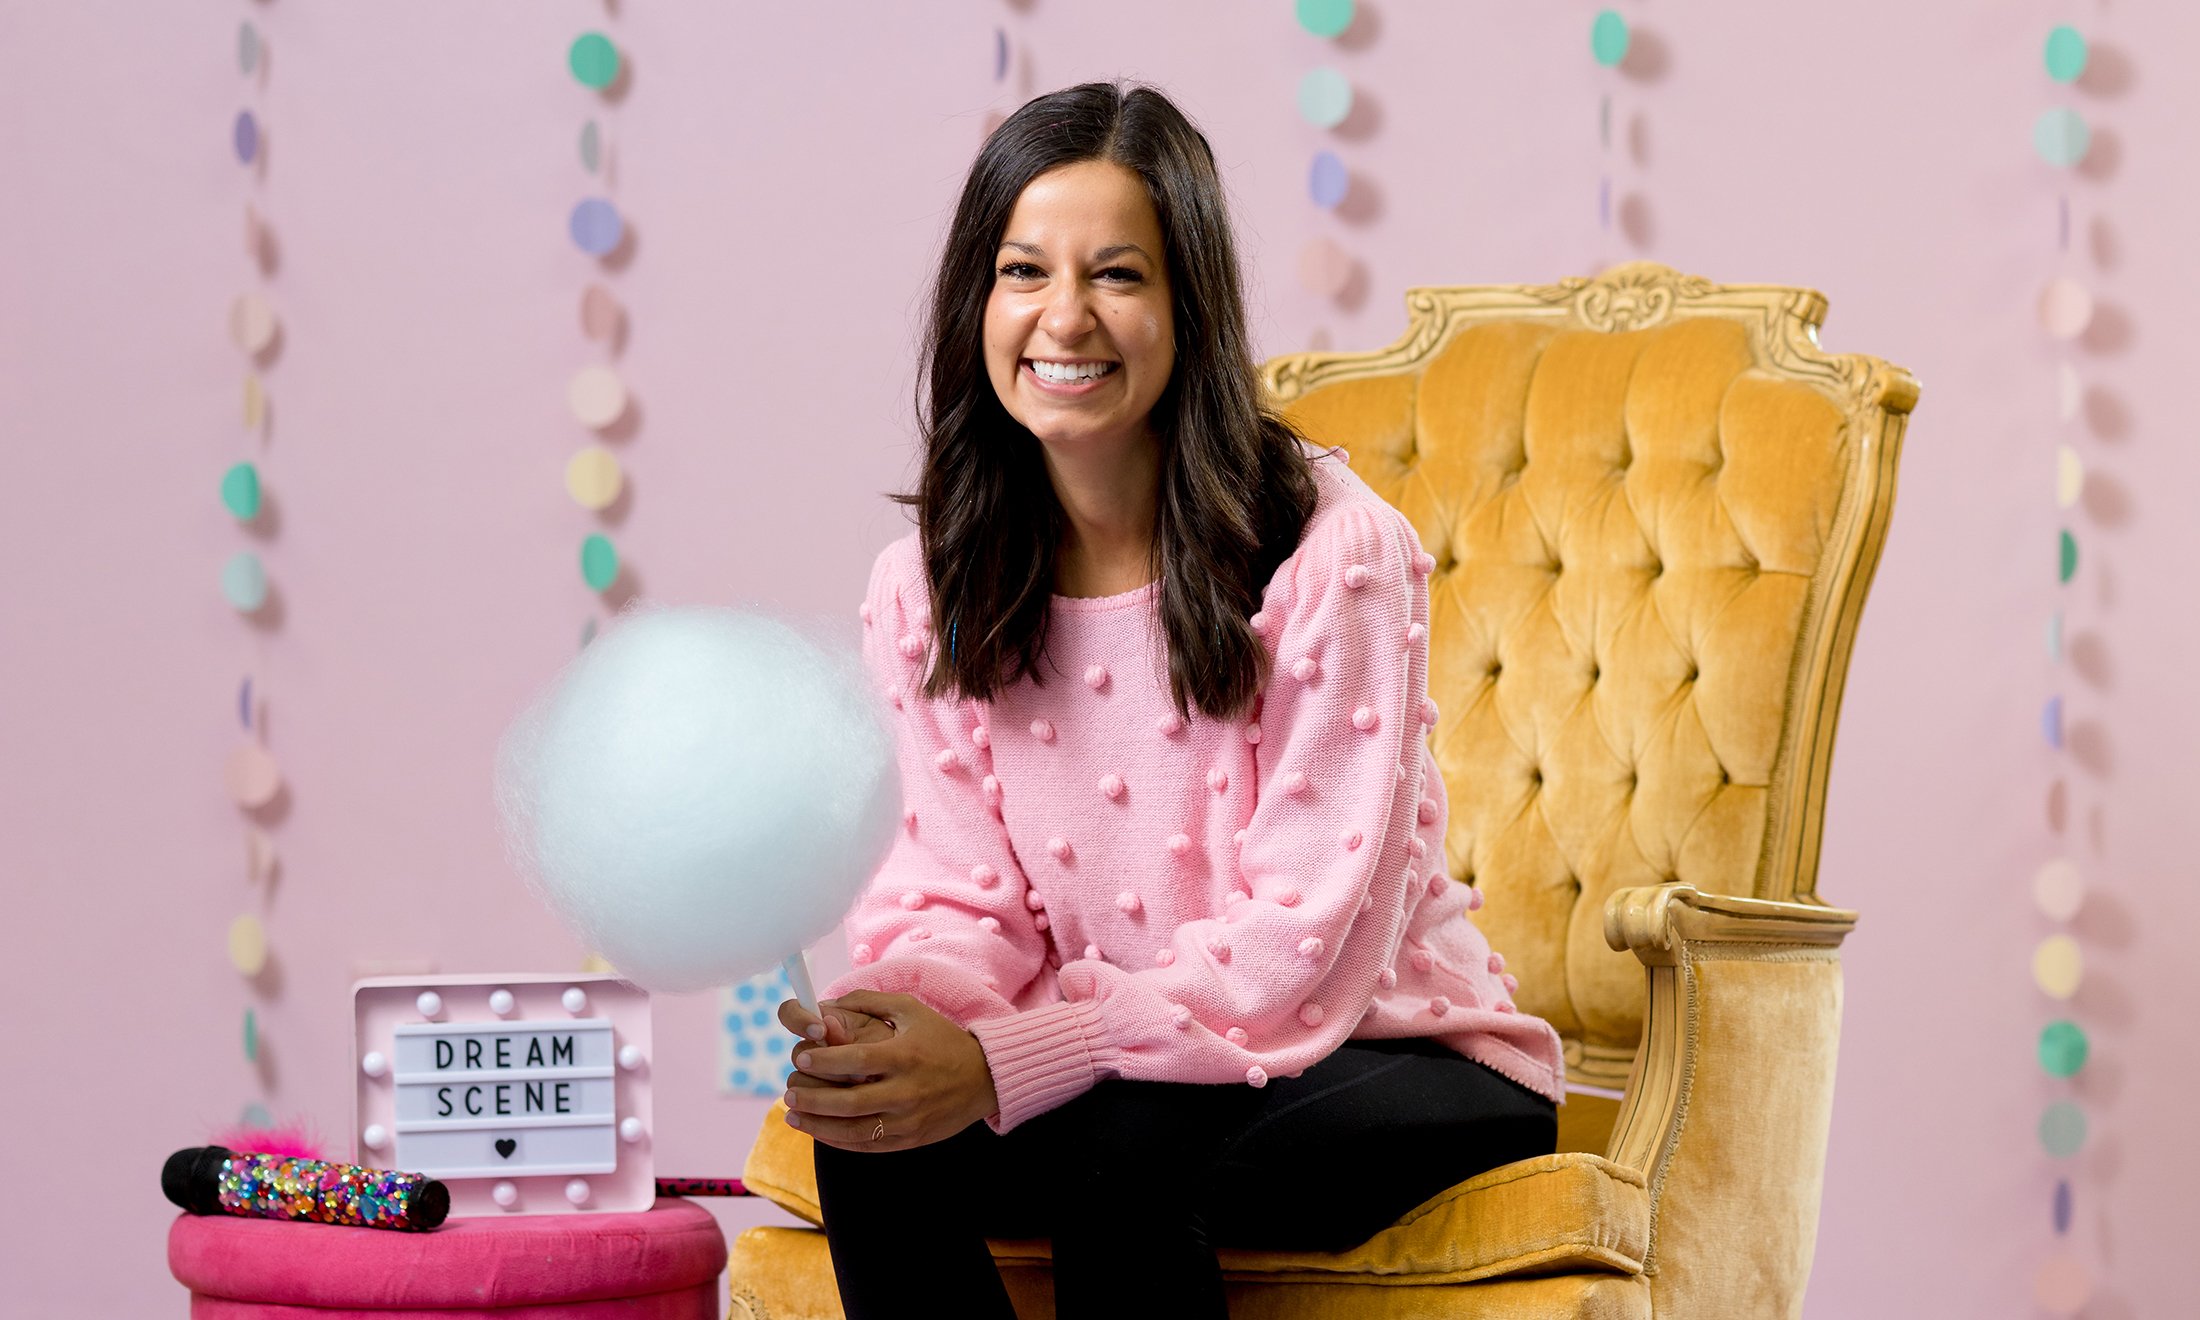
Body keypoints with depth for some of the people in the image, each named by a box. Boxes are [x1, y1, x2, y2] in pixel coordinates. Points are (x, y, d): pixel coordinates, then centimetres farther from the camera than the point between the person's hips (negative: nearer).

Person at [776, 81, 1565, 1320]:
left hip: (1389, 1066, -4)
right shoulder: (929, 588, 0)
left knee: (1131, 1143, -33)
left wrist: (1002, 1065, -32)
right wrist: (896, 1016, -26)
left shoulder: (1335, 553, -17)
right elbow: (964, 896, 0)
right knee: (871, 1135, -24)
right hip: (1131, 1068, 4)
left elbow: (1302, 946, -21)